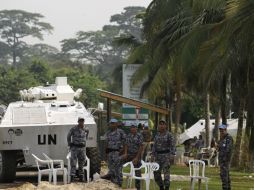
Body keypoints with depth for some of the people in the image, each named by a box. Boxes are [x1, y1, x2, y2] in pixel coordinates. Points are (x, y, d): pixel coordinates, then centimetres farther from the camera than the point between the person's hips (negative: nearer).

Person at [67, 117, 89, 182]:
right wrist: (70, 145, 5)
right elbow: (68, 136, 6)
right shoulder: (74, 129, -8)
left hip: (82, 148, 4)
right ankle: (72, 176, -10)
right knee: (73, 162, -8)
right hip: (75, 147, -4)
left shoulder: (86, 129, 4)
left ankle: (81, 176, 14)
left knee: (82, 162, 6)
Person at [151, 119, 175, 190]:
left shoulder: (169, 135, -5)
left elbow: (173, 146, -8)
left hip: (166, 155, -6)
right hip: (158, 155, 6)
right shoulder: (157, 135, 11)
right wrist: (153, 155, 8)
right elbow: (154, 145, 15)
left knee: (166, 172, -9)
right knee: (156, 173, 5)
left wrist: (172, 155, -17)